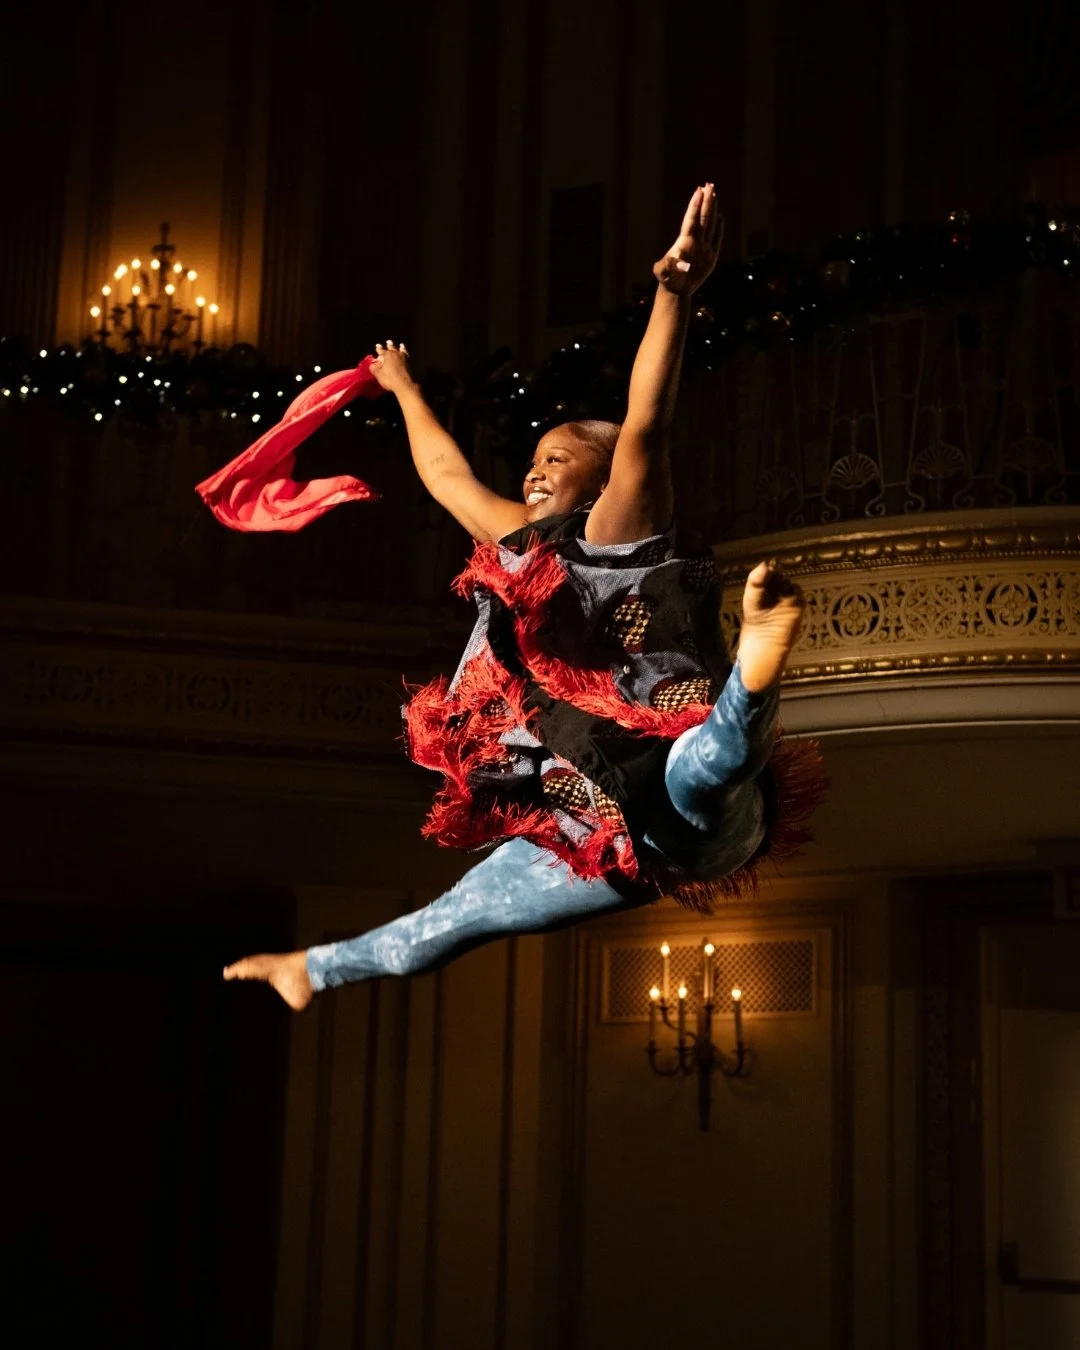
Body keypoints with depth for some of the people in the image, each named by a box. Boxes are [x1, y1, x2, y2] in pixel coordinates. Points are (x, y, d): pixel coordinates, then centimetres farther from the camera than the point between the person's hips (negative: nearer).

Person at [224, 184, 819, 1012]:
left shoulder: (623, 530, -1)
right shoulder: (524, 546, 22)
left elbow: (645, 424, -19)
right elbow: (446, 473, 39)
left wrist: (675, 293, -34)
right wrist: (405, 390, 53)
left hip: (680, 812, -8)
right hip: (607, 842, 9)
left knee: (703, 771, -47)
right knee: (452, 917, 24)